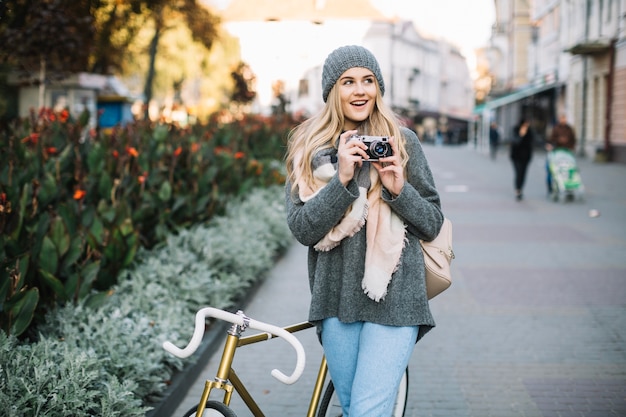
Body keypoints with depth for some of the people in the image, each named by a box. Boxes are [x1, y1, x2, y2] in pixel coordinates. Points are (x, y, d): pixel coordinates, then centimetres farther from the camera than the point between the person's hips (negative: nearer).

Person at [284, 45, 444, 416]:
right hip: (337, 298, 2)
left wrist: (398, 189, -13)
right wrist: (342, 179, -17)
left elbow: (433, 224, 5)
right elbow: (302, 229, -5)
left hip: (393, 297, -2)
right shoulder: (308, 148, 6)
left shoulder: (402, 140, 3)